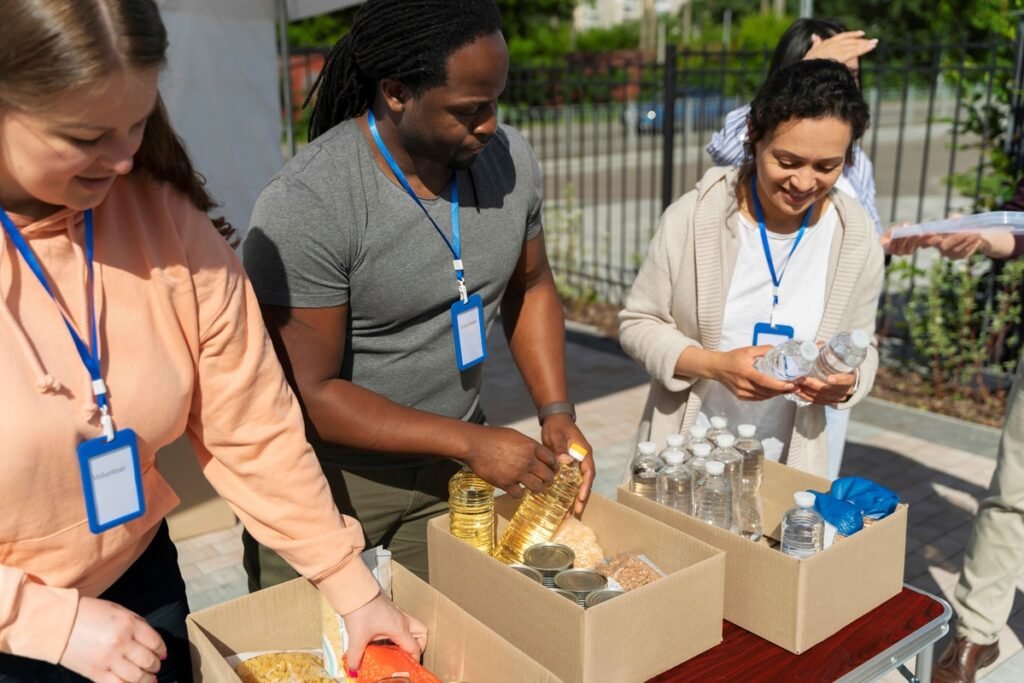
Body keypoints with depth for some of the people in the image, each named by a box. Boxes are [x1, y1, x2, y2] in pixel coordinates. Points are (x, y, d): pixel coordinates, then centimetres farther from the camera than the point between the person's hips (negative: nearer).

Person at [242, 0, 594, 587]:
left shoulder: (510, 158, -7)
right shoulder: (304, 207, -24)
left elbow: (530, 287, 8)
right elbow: (310, 394, -20)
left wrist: (557, 414, -4)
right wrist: (470, 442, -21)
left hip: (451, 465, 5)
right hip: (329, 475, -4)